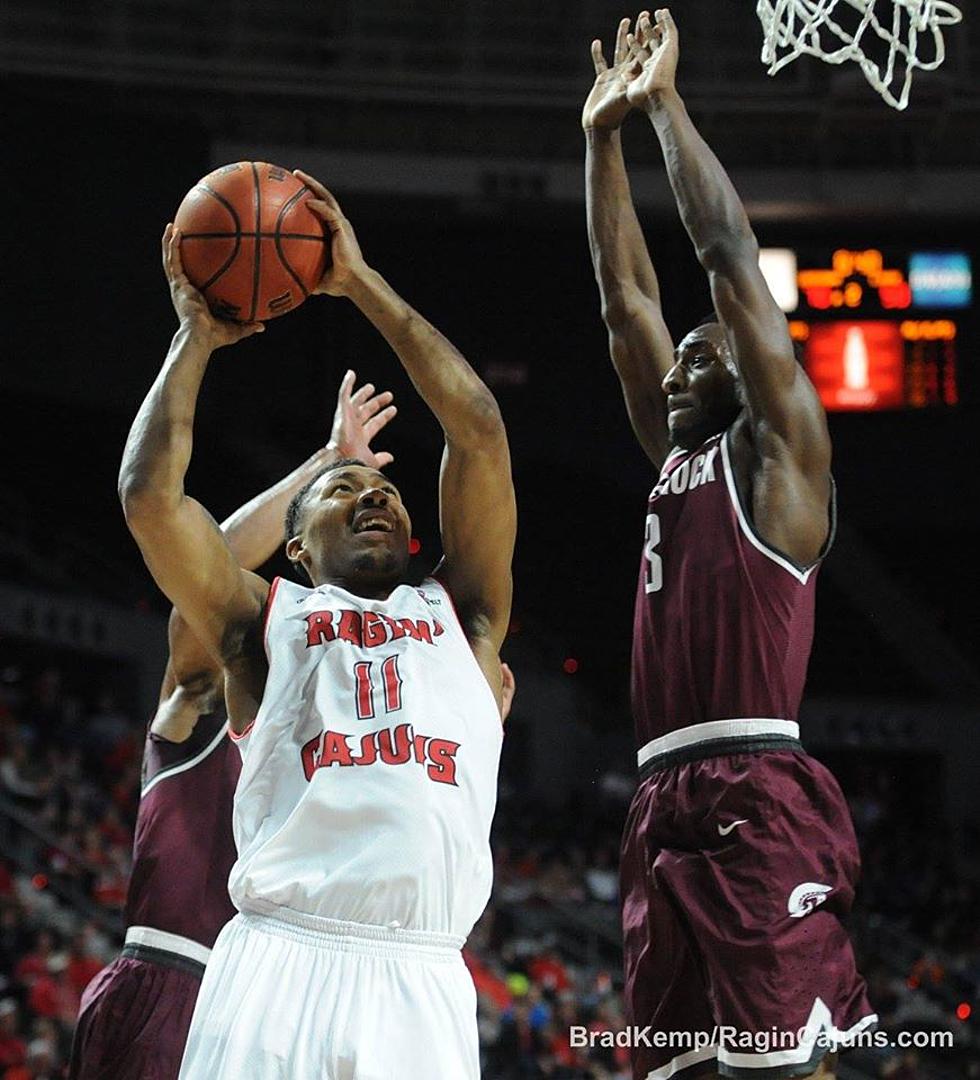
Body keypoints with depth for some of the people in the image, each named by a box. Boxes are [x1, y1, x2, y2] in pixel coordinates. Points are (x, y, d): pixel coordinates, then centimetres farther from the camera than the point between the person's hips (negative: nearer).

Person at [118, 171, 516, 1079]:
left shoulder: (460, 614, 22)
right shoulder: (264, 622, 19)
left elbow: (478, 429, 14)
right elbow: (149, 494, 7)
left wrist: (361, 283, 17)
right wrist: (197, 336, 18)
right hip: (279, 962, -1)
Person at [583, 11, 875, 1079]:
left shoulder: (778, 450, 4)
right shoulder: (676, 456, 24)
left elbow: (731, 257, -1)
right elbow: (626, 298, 24)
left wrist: (668, 104, 5)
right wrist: (603, 138, 22)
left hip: (756, 798, -8)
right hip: (664, 803, 8)